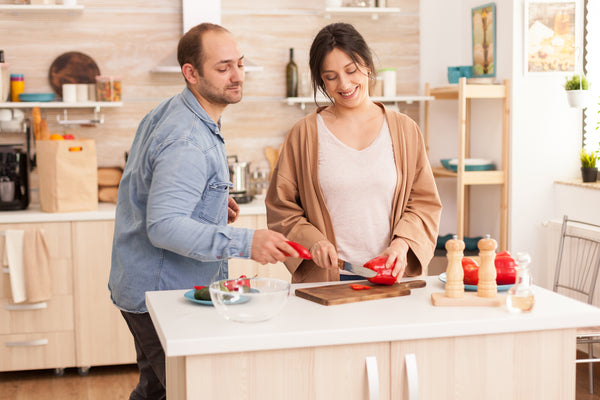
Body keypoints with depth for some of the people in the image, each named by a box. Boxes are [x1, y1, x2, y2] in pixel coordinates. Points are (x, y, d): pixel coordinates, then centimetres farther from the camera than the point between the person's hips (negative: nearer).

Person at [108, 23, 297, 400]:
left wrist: (212, 201, 11)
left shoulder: (167, 113, 9)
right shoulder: (188, 142, -25)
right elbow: (163, 226, -32)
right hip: (163, 296, -11)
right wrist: (245, 243, -36)